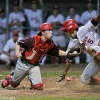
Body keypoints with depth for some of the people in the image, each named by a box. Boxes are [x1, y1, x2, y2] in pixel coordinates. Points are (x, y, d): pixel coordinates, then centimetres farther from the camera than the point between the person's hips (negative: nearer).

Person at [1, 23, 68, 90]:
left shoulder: (50, 43, -11)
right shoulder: (33, 40, -26)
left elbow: (57, 52, 0)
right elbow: (18, 43, -15)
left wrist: (67, 53, -13)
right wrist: (18, 52, -29)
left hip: (34, 66, 3)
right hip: (23, 64, -3)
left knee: (38, 86, -13)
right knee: (14, 83, 16)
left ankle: (32, 79, 22)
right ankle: (9, 78, 53)